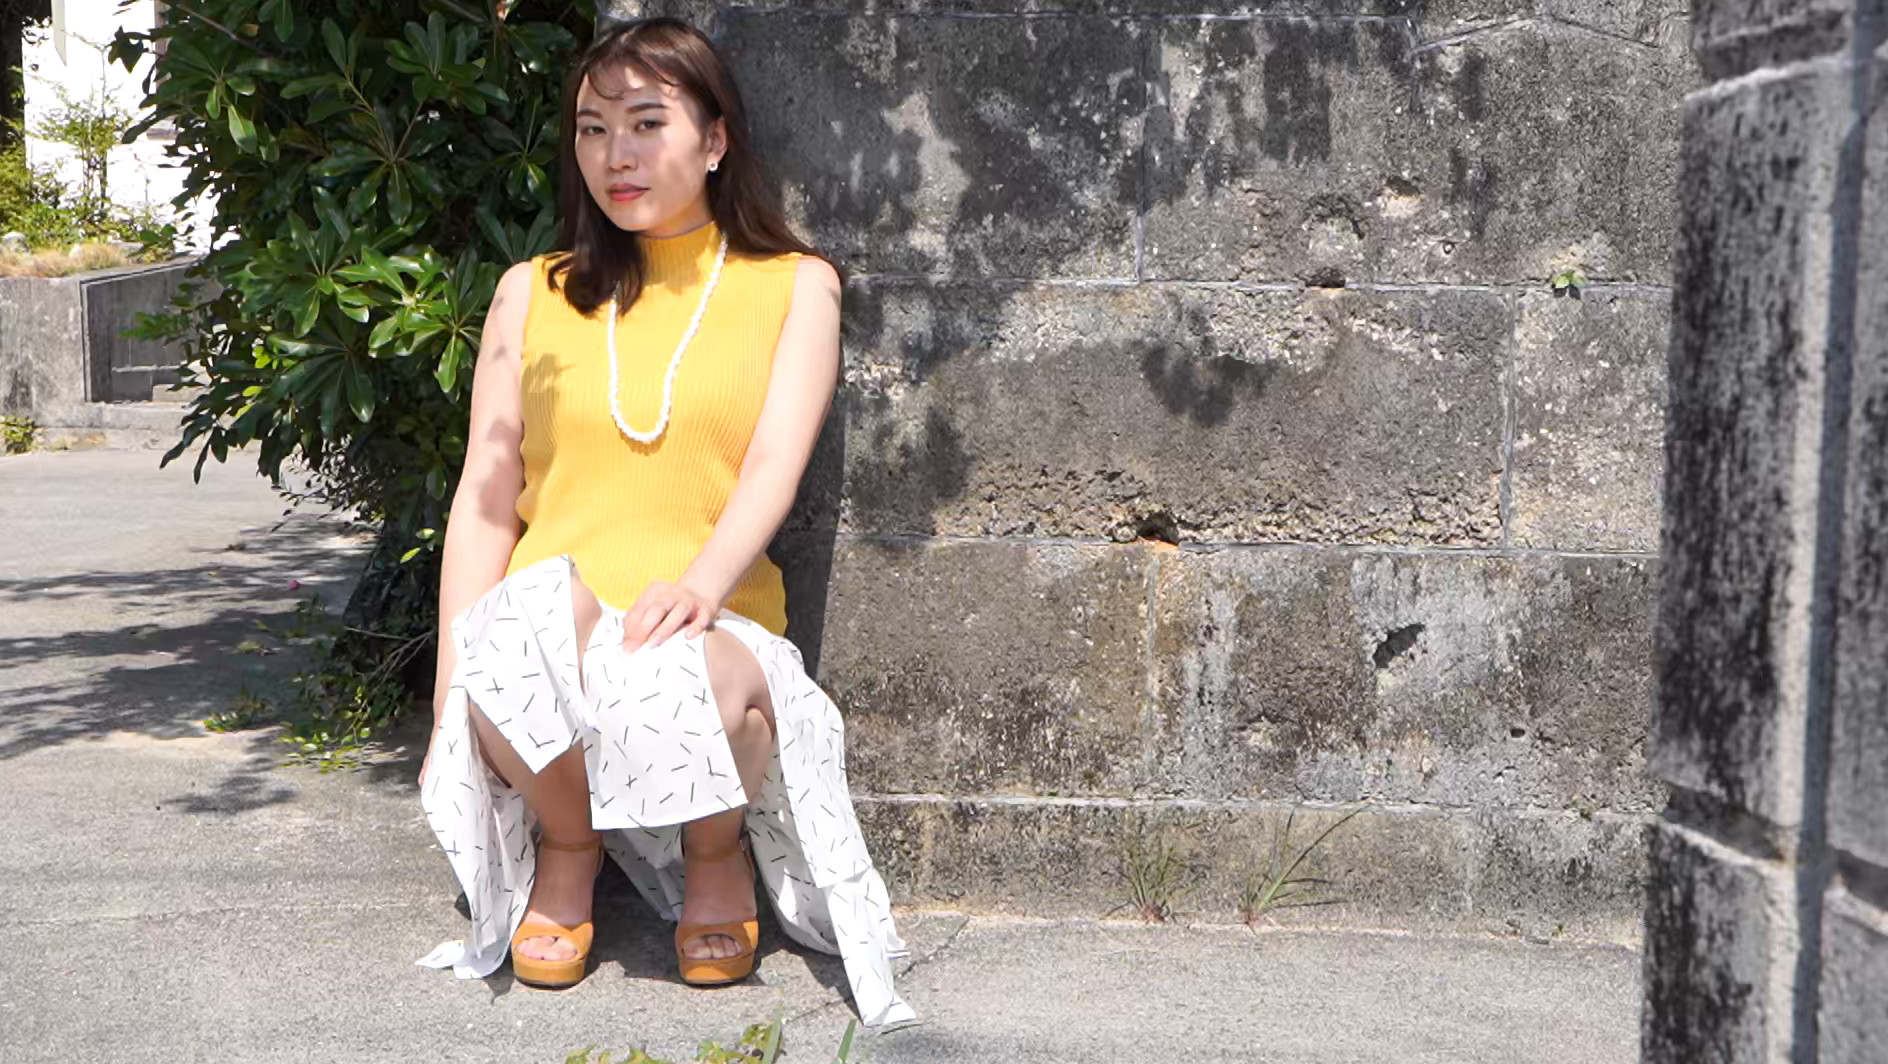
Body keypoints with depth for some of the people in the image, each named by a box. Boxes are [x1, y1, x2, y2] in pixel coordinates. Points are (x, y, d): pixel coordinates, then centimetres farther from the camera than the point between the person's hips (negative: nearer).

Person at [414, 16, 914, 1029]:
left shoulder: (793, 285, 11)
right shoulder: (535, 292, 16)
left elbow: (774, 467, -4)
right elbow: (486, 499, 10)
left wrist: (699, 583, -25)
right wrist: (449, 702, 0)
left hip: (713, 628, -1)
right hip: (549, 633, 1)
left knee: (684, 684, -37)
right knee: (532, 624, -36)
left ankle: (719, 851, 2)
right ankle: (566, 849, -2)